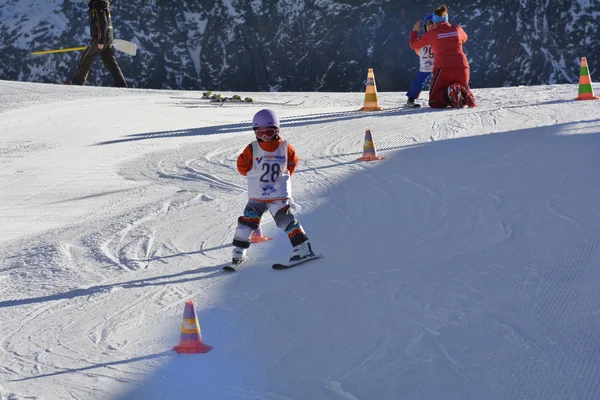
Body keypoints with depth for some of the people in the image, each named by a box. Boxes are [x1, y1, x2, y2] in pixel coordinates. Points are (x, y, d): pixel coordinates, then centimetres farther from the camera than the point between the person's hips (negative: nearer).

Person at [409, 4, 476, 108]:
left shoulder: (432, 33, 2)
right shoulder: (457, 29, 11)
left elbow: (413, 45, 14)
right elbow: (464, 38, 36)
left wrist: (415, 31, 32)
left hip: (443, 69, -3)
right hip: (462, 68, 3)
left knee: (434, 102, 6)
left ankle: (450, 93, -26)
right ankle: (465, 94, -12)